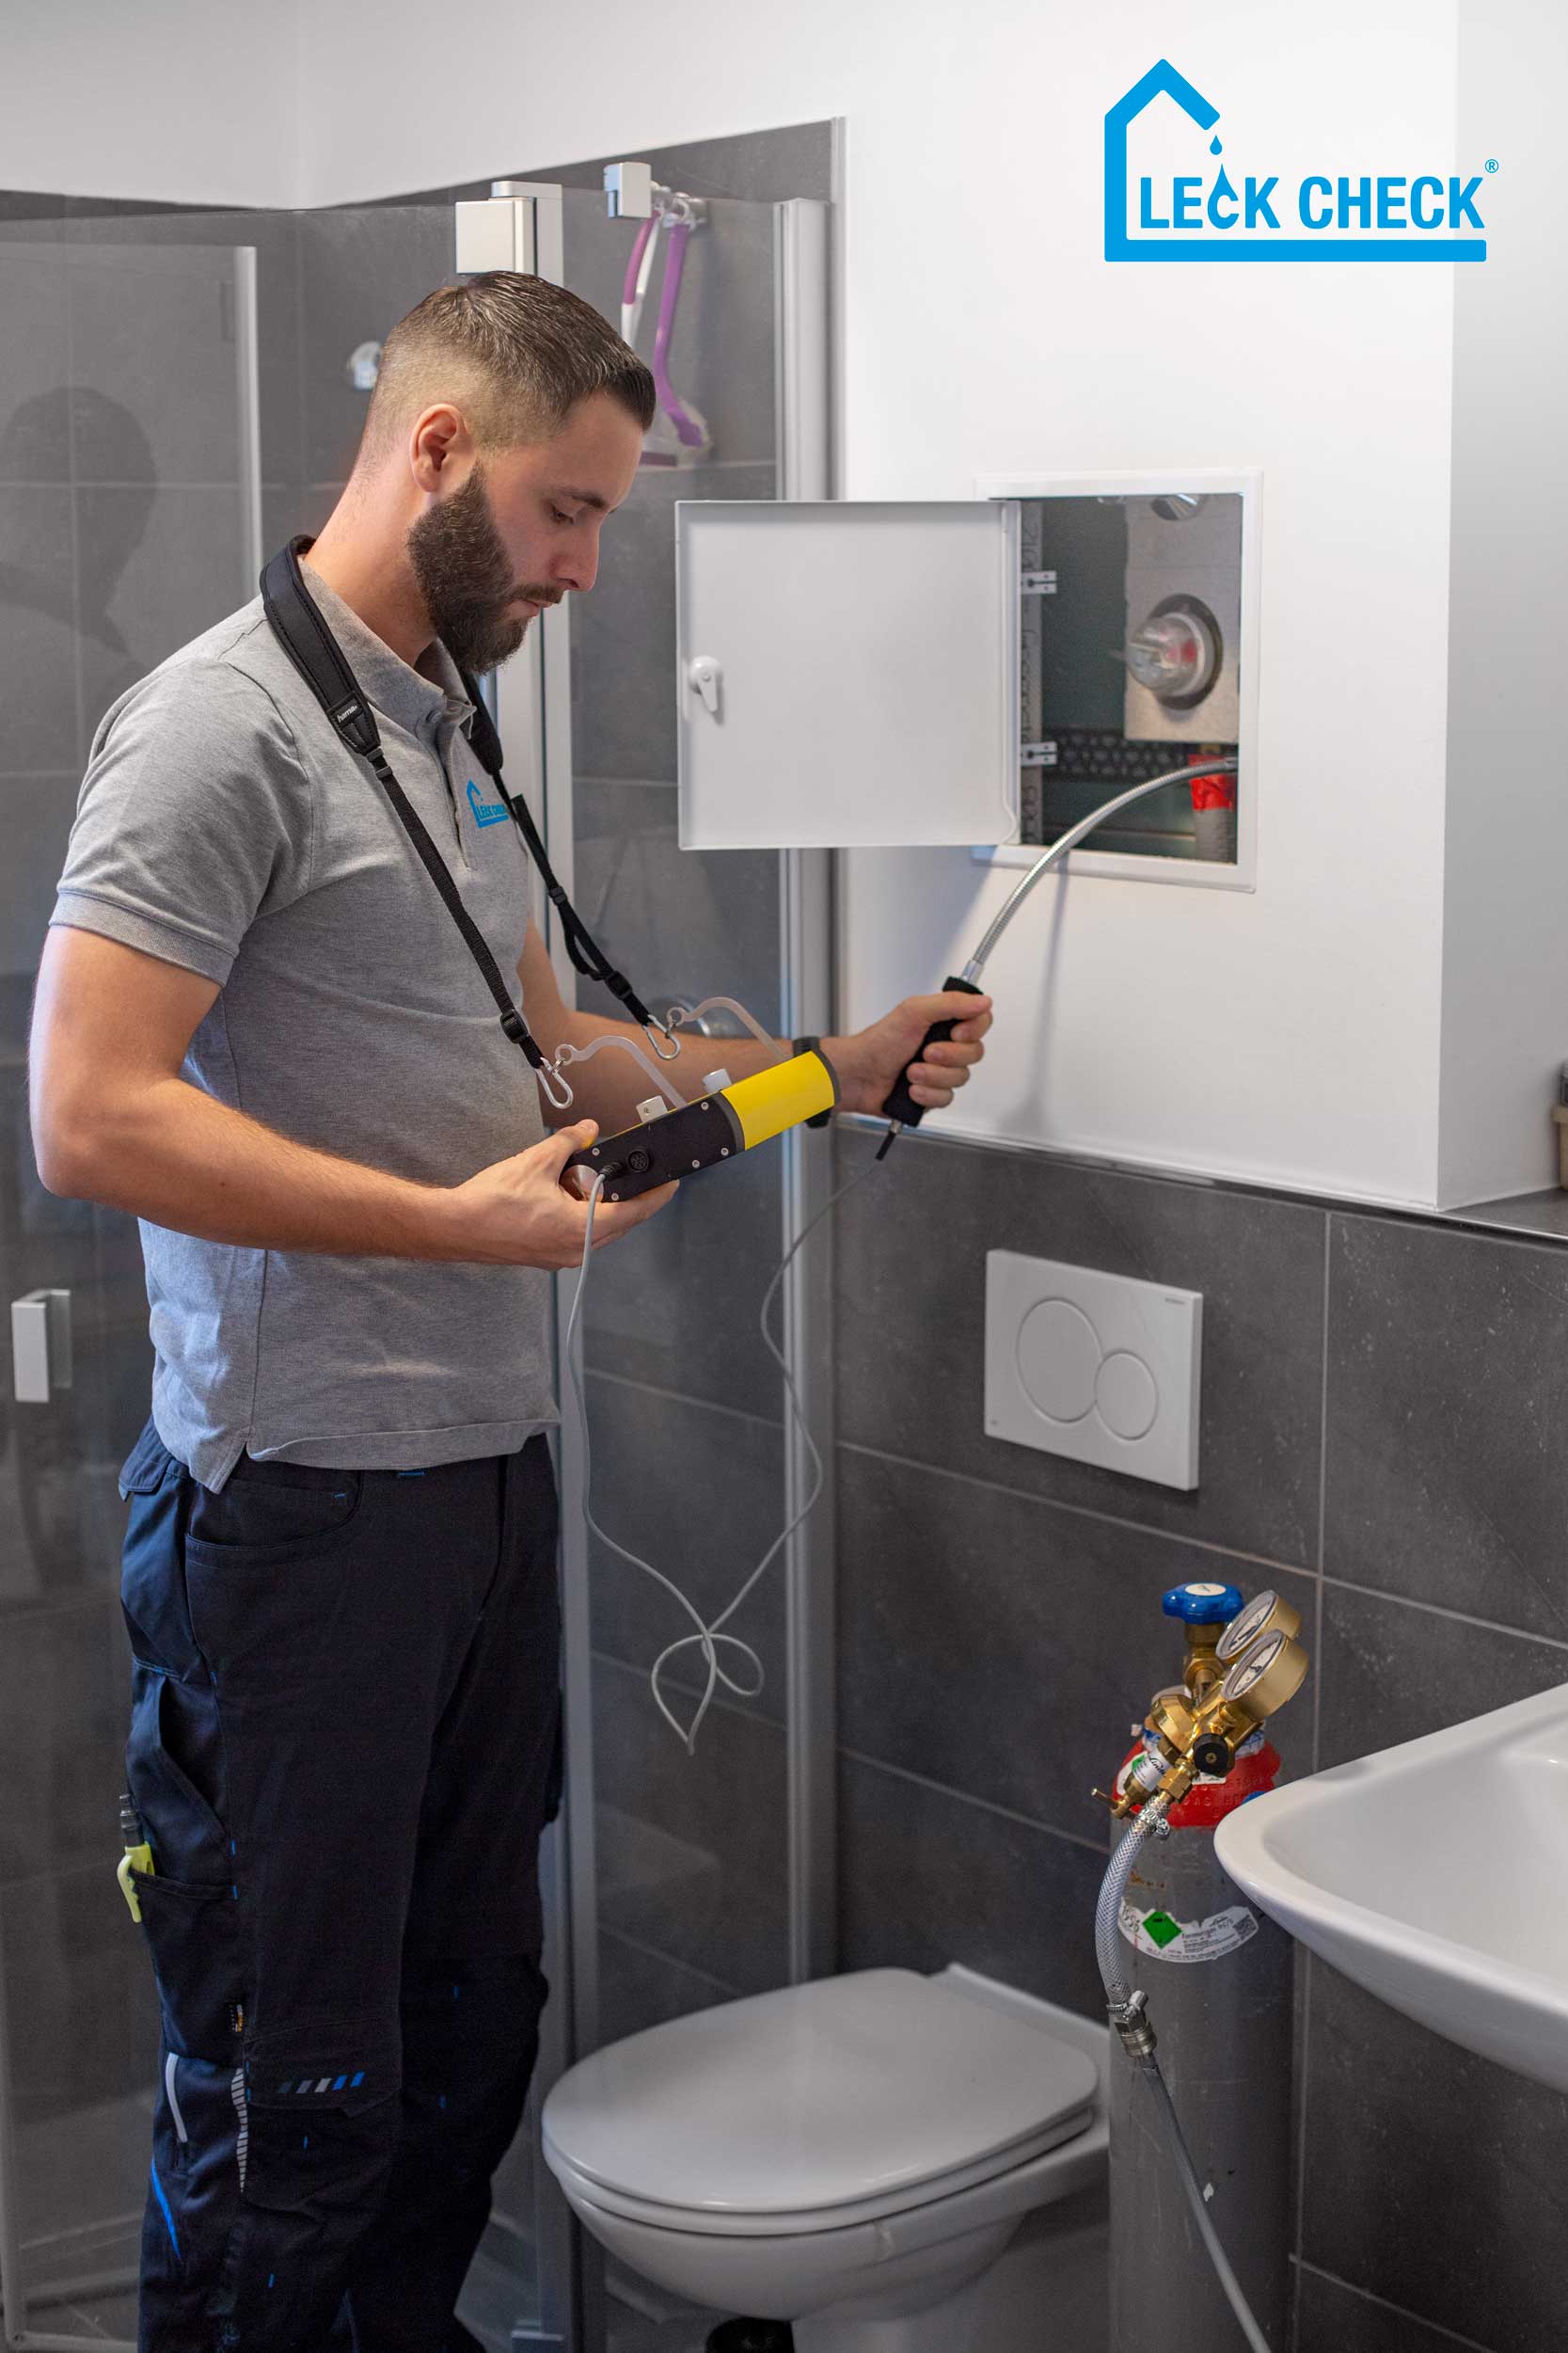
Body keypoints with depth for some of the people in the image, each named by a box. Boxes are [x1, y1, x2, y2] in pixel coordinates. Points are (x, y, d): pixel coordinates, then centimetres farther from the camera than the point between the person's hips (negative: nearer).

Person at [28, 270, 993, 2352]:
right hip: (300, 1501, -9)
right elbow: (91, 1116, -21)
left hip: (487, 1472, 9)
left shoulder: (447, 723, 17)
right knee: (294, 2087, 1)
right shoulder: (221, 722, -13)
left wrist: (831, 1069, 14)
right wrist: (456, 1224, -22)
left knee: (471, 2020, 18)